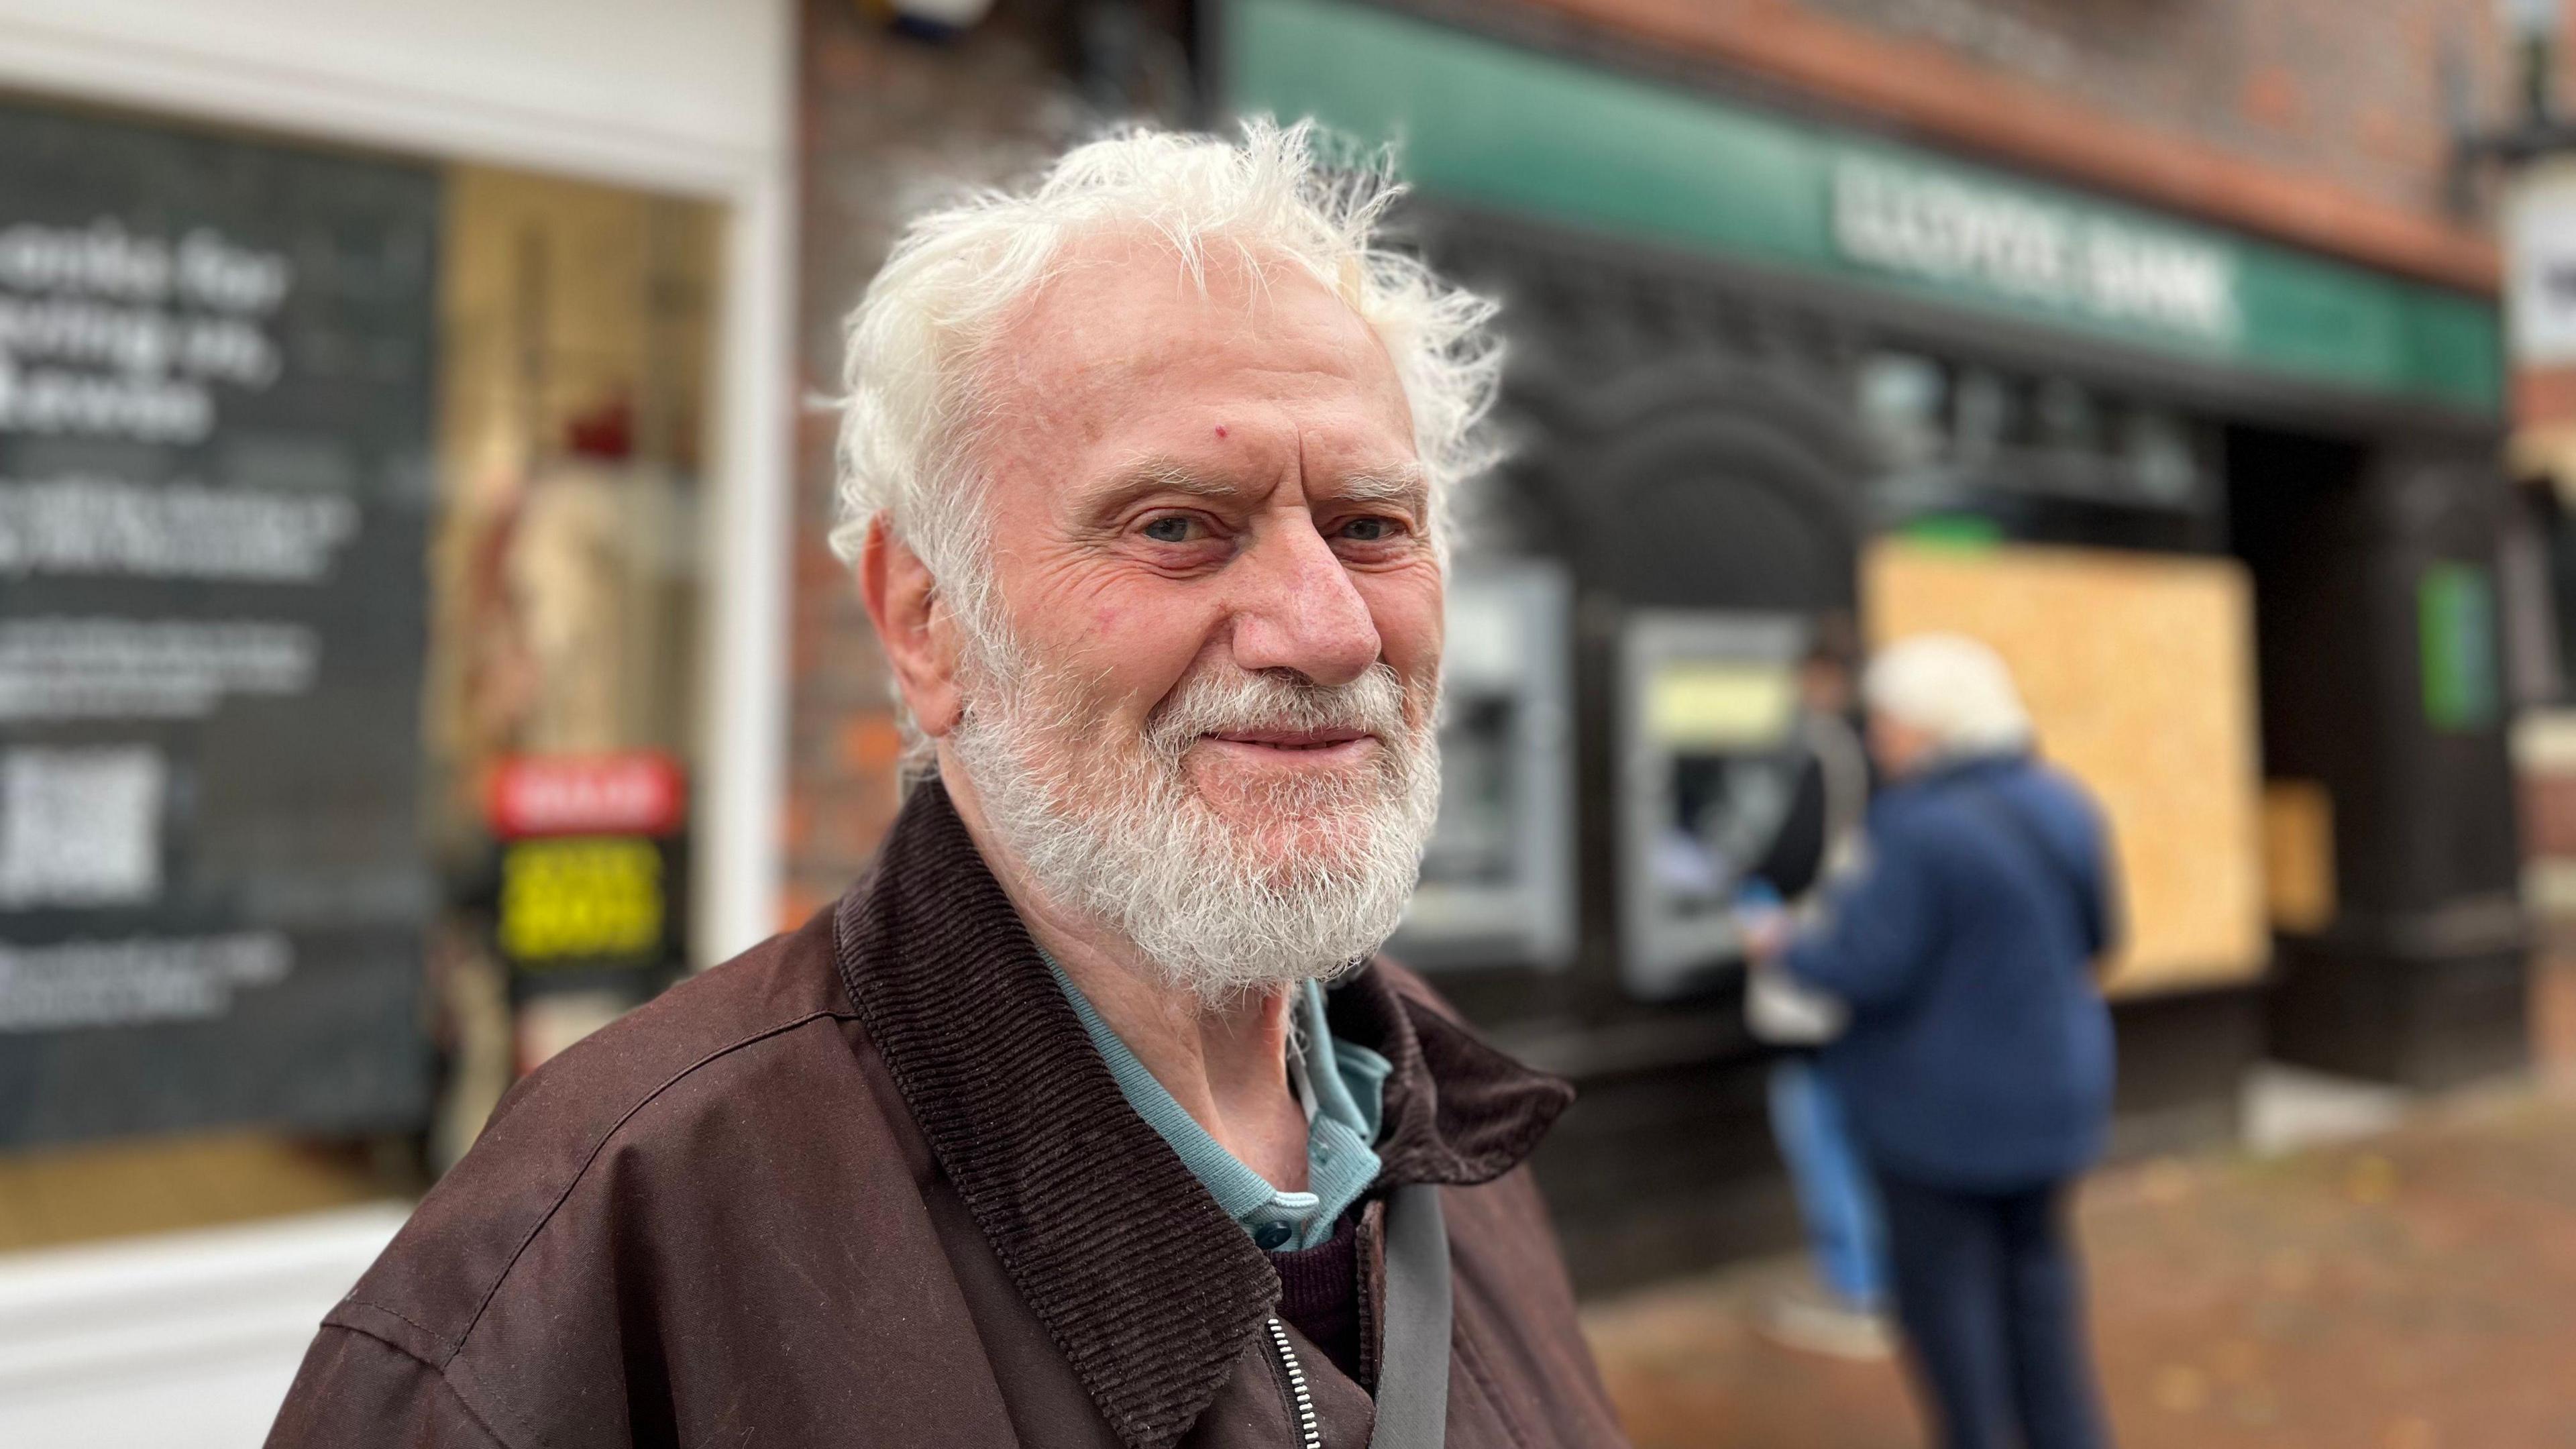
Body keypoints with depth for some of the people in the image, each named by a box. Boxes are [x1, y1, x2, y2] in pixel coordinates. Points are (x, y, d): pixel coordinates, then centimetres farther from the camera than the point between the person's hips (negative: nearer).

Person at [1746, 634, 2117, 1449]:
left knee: (1944, 1275, 9)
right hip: (2053, 1090, 8)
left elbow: (1872, 965, -23)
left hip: (1941, 1105, -7)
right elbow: (2094, 937, 10)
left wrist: (1786, 951, -6)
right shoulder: (2065, 808, 0)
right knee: (2034, 1260, 21)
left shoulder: (1923, 831, -25)